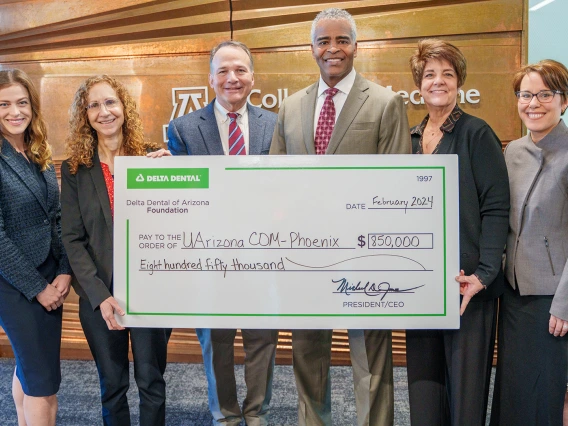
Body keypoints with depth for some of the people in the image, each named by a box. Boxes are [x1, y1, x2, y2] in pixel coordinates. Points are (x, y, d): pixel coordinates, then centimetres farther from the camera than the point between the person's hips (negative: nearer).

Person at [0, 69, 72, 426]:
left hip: (49, 277, 6)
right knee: (45, 377, 0)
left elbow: (58, 219, 7)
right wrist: (37, 287, -13)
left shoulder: (41, 155, 7)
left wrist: (64, 272, -3)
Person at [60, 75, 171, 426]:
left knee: (151, 382, 11)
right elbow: (72, 240, -4)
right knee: (112, 384, 15)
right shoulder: (74, 169, 0)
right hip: (99, 295, 1)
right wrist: (101, 296, -14)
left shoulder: (154, 158, -1)